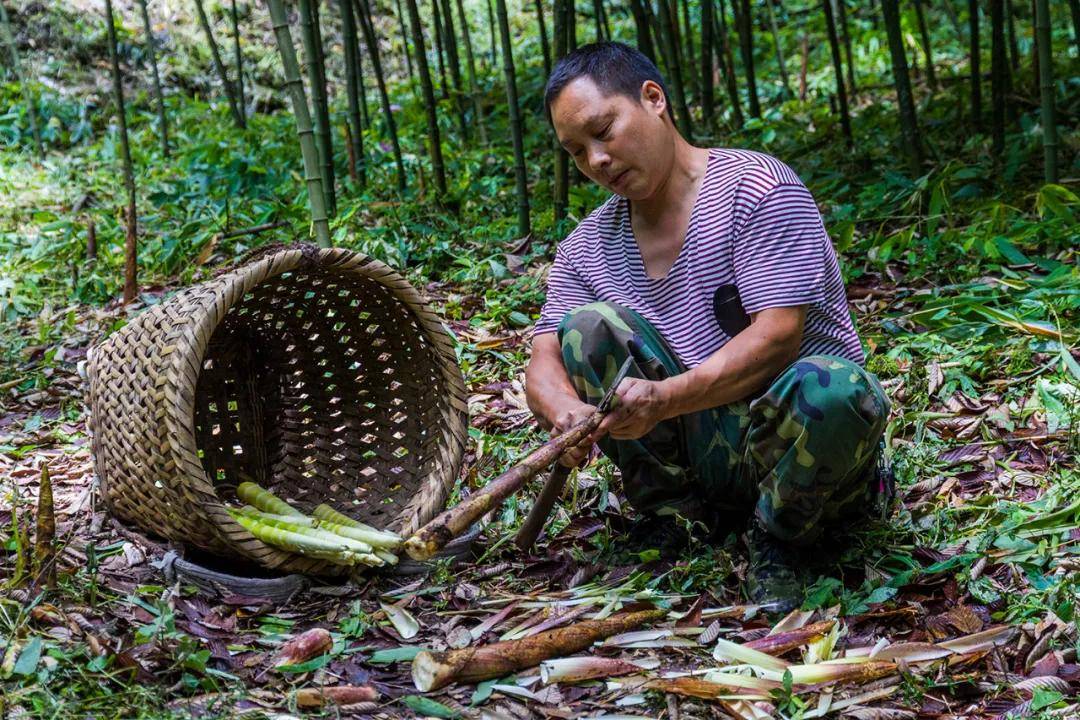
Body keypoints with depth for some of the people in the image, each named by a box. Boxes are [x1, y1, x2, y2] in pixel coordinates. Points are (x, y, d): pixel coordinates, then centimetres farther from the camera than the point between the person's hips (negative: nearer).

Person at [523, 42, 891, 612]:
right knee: (587, 325, -14)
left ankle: (776, 541, -10)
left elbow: (777, 338, -20)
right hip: (702, 444, 4)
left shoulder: (756, 187, -11)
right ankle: (681, 520, -10)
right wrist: (567, 411, -25)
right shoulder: (586, 248, 8)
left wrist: (664, 399, -34)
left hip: (789, 438, -4)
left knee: (832, 387, -38)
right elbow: (544, 366, 1)